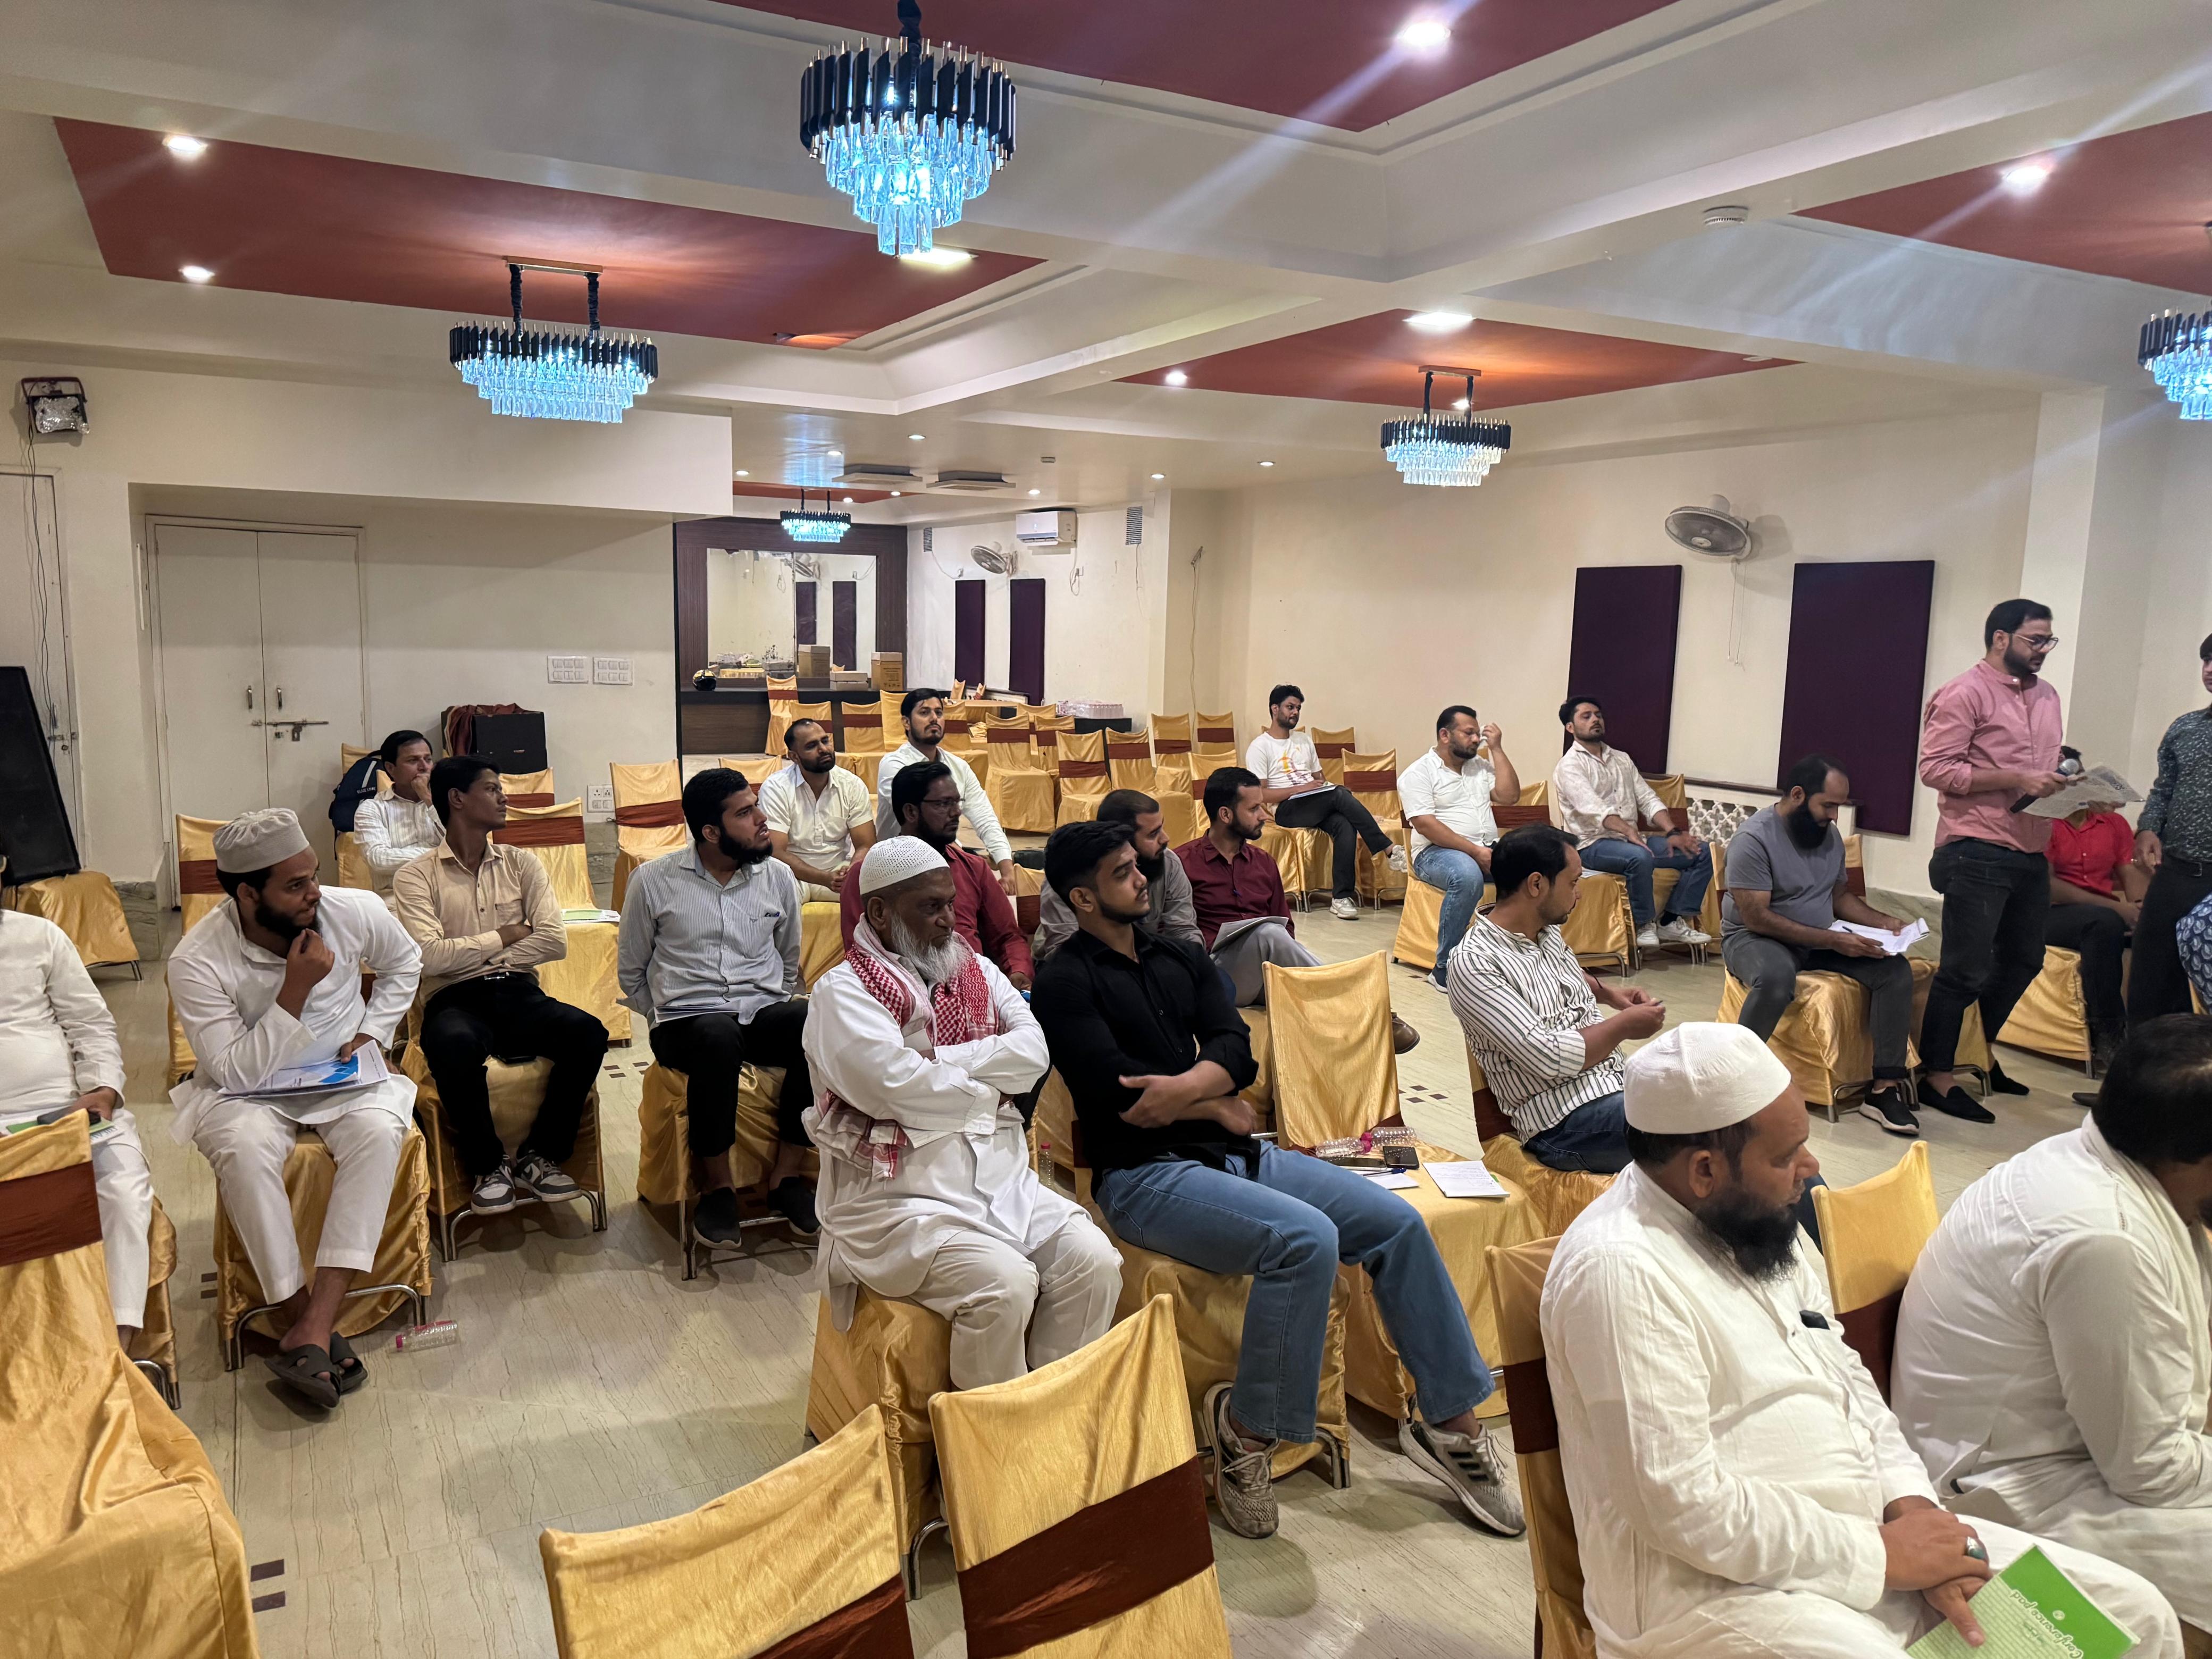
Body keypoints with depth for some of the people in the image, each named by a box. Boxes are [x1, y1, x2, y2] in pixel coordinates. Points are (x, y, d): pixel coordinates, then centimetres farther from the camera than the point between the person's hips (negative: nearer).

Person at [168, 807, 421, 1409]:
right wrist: (295, 991, -27)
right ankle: (304, 1321, -26)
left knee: (379, 1129, -32)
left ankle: (313, 1327, -34)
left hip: (345, 1077, 2)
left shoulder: (354, 911, -11)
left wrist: (373, 1031, 0)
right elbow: (236, 1072, -19)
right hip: (249, 1090, -2)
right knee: (244, 1148, -36)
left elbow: (404, 962, 13)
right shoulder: (196, 962, -19)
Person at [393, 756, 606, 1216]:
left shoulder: (521, 863, 13)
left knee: (588, 1032, -28)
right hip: (455, 1001, -3)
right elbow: (431, 956, -12)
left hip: (518, 995, 3)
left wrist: (469, 953, -4)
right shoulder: (416, 876, 4)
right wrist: (503, 938, -2)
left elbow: (555, 942, 0)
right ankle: (487, 1165, -13)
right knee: (454, 1046, -39)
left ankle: (539, 1157, -9)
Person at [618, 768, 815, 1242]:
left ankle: (786, 1174, -16)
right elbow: (631, 975, 10)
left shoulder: (778, 877, 9)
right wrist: (668, 1022, 0)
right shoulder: (653, 882, 2)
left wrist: (773, 1020, 7)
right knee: (718, 1040, -39)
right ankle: (716, 1183, -17)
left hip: (764, 1012, 3)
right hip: (687, 1019, -3)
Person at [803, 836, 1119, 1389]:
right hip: (898, 1199, -6)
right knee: (1005, 1282, -28)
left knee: (1093, 1261, -15)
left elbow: (1034, 1052, 1)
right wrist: (989, 1091, -3)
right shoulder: (842, 991, -4)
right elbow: (897, 1088, -18)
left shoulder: (974, 969, 15)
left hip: (1001, 1179, 6)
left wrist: (935, 1060, -10)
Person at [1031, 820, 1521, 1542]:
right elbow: (1117, 1093, -15)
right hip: (1145, 1176, -7)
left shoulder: (1180, 958, 17)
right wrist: (1216, 1106, -3)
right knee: (1306, 1239, -30)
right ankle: (1246, 1429, -10)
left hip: (1234, 1153, 7)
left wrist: (1182, 1088, -18)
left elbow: (1236, 1049, 3)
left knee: (1399, 1222, -6)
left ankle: (1451, 1423, 7)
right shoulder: (1065, 982, -4)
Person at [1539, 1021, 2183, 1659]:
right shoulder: (1620, 1271, -25)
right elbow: (1688, 1510, -25)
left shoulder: (1759, 1221, 4)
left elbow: (1844, 1374, 13)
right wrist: (1881, 1555, -15)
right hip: (1722, 1584, -8)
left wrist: (1911, 1504, -4)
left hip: (1863, 1537, 9)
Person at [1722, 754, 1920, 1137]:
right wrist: (1833, 941, -26)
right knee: (1777, 976, -40)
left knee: (1896, 969, -12)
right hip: (1754, 938, -7)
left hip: (1821, 939, 7)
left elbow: (1840, 894, 19)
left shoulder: (1830, 834, 6)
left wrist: (1881, 921, -1)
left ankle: (1885, 1089, -9)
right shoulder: (1754, 838, -18)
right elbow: (1756, 917, -23)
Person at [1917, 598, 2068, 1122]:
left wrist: (2063, 786, 4)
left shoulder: (2046, 696, 16)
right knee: (1965, 971, -4)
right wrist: (2015, 781, -20)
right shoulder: (1965, 694, -9)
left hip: (2031, 854, 9)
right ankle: (1935, 1078, 6)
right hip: (1978, 852, -9)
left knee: (2022, 962, 18)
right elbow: (1936, 768, -16)